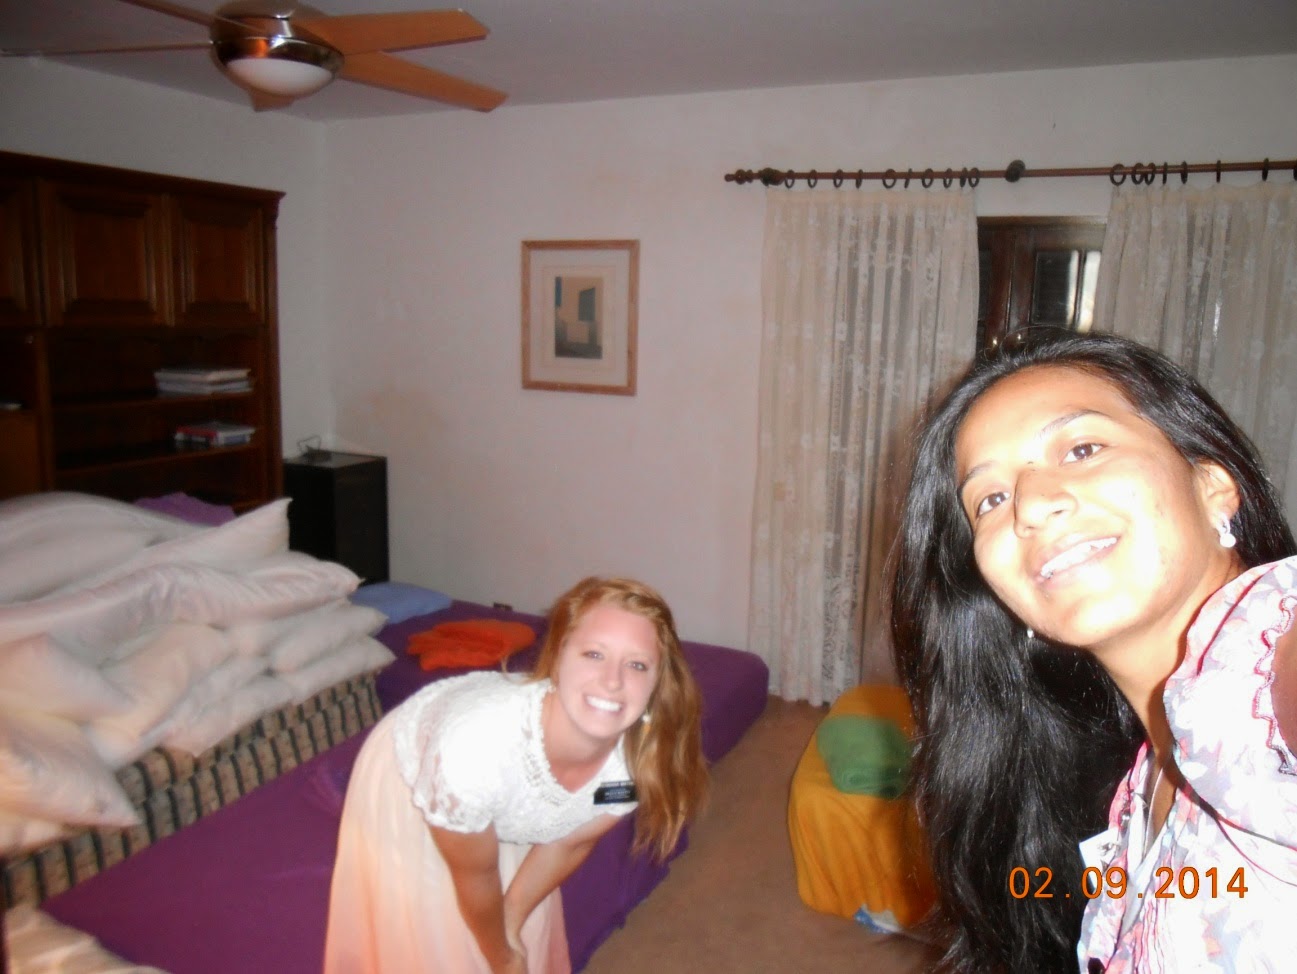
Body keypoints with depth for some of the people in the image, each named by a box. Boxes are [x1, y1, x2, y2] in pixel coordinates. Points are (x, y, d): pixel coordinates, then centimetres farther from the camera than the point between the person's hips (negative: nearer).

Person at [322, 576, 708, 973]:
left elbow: (568, 842, -9)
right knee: (423, 942, 11)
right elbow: (474, 876, -24)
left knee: (527, 938, 19)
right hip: (404, 777, -3)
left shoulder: (643, 756, -31)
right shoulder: (474, 744, -45)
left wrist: (511, 917, 2)